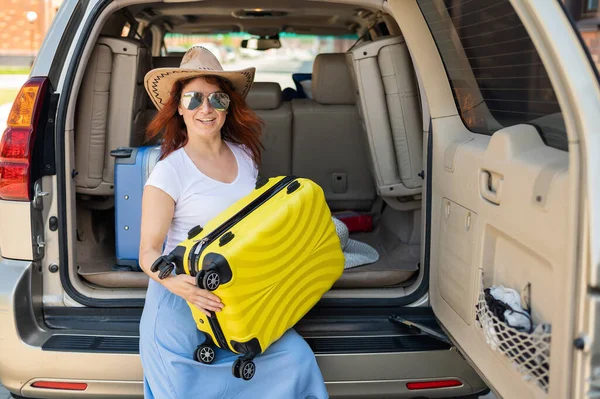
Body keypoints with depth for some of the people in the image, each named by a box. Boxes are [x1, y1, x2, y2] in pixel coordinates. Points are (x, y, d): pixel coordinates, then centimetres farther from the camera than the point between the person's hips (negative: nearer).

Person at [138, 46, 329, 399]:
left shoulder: (245, 156, 5)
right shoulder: (169, 172, -12)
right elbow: (148, 252, -12)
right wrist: (175, 282, -34)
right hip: (180, 302, -4)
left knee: (297, 358, -16)